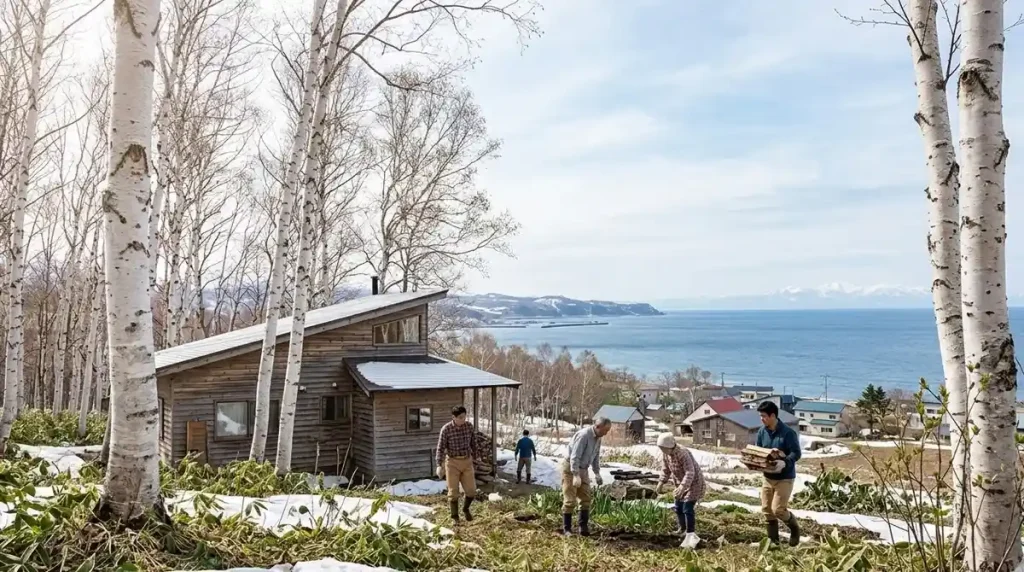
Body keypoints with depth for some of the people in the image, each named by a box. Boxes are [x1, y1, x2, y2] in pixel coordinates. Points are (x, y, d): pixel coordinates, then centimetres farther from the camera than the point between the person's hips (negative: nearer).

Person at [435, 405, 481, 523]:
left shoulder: (469, 426, -1)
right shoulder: (446, 429, -12)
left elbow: (473, 443, 11)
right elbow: (441, 448, -12)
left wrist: (478, 458, 15)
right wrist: (439, 466, -20)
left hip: (467, 462, 3)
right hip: (452, 462, -3)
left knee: (471, 490, 0)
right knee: (453, 491, -1)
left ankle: (465, 509, 29)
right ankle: (455, 518, 13)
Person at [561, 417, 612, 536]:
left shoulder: (597, 438, 2)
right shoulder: (583, 435, -26)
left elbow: (596, 456, 15)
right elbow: (575, 456, -29)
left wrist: (597, 473, 9)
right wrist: (576, 475, -33)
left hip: (583, 469, 8)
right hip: (570, 468, -8)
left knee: (585, 499, 4)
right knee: (570, 500, -6)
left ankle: (584, 527, 9)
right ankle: (566, 529, 2)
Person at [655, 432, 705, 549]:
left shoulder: (683, 453, -33)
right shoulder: (665, 454, -8)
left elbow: (690, 472, -40)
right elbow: (665, 470, 4)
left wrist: (682, 487, -52)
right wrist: (661, 483, -10)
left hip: (693, 482, -8)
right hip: (681, 483, 8)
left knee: (687, 508, -17)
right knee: (678, 508, 16)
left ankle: (691, 536, -16)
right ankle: (683, 529, 36)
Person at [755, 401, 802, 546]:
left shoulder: (788, 433, -18)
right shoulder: (762, 432, 2)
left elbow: (796, 453, -20)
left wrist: (785, 462, -37)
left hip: (784, 478, -7)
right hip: (768, 477, 7)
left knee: (778, 509, -10)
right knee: (766, 509, 8)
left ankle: (795, 528, 19)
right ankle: (773, 540, 22)